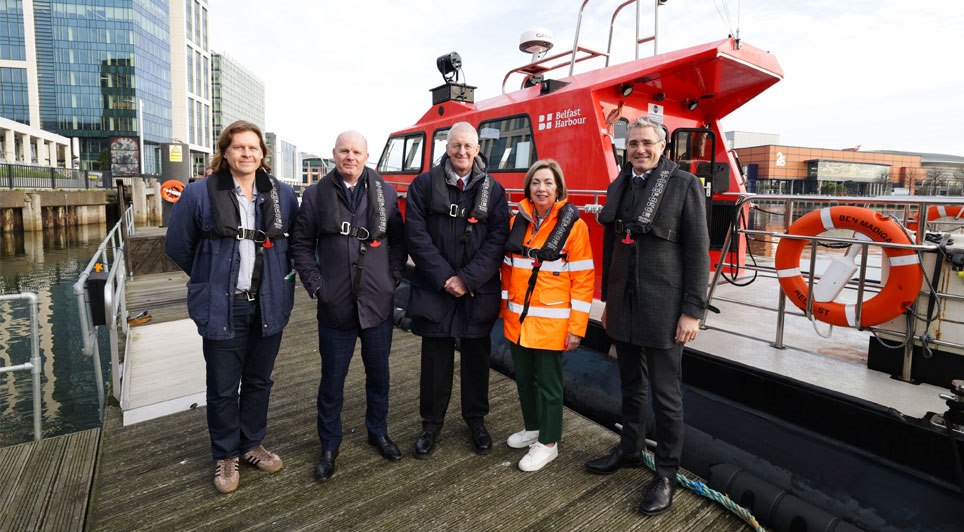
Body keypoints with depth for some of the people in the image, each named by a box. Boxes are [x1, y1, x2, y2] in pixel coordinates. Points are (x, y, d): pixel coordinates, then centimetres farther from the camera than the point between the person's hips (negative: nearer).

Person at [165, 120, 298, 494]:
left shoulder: (282, 194, 1)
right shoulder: (200, 194, -6)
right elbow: (178, 246, 4)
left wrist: (277, 279, 8)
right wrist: (213, 279, 10)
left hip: (268, 305, 3)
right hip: (222, 308, -2)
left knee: (259, 381, 16)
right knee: (223, 388, 9)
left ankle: (251, 444, 36)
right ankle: (225, 456, 30)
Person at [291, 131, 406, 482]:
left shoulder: (385, 193, 3)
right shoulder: (316, 195, 1)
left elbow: (398, 240, 7)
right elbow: (302, 244, 4)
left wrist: (392, 278, -2)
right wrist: (315, 285, -4)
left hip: (378, 304, 1)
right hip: (335, 306, -1)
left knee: (378, 373, 16)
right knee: (332, 379, 10)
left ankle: (378, 432, 37)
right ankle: (329, 446, 29)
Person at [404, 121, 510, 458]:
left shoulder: (493, 190, 4)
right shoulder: (424, 184, 2)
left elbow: (497, 240, -4)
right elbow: (415, 235, -5)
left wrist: (469, 279, -13)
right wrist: (444, 278, -12)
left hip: (479, 291, 1)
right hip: (434, 289, -1)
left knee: (476, 357, 12)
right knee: (436, 358, 8)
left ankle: (476, 419, 32)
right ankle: (431, 422, 27)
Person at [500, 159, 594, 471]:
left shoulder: (573, 225, -9)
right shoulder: (517, 221, 5)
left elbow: (583, 280, -10)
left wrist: (577, 327, -12)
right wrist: (505, 310, 12)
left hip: (551, 323, -5)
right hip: (518, 320, 5)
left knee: (548, 383, 8)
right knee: (523, 377, 18)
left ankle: (548, 443, 26)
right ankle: (532, 428, 40)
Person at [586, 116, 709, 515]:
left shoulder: (684, 185, -6)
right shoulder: (619, 187, 9)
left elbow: (697, 251, -9)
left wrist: (692, 311, -12)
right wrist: (608, 300, 15)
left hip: (662, 309, -5)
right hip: (624, 306, 5)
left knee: (665, 393, 6)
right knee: (631, 385, 19)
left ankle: (666, 474, 23)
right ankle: (629, 450, 38)